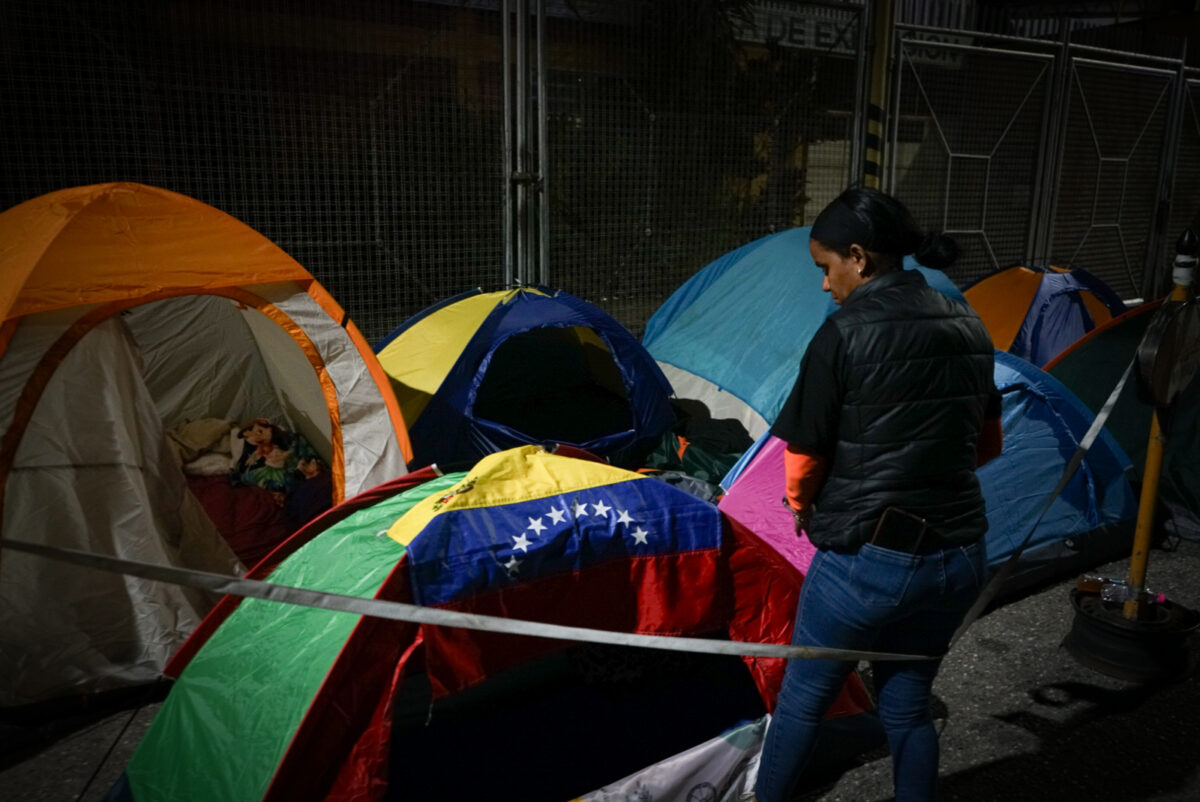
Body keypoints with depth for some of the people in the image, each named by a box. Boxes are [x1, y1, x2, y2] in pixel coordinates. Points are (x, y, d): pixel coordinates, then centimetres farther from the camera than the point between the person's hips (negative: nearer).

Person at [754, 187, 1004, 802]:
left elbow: (805, 453, -9)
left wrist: (803, 509, 10)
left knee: (803, 698, 16)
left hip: (867, 560, -6)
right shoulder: (969, 329, 4)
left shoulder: (846, 333, -16)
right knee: (907, 705, 23)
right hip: (958, 559, 6)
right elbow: (986, 445, 14)